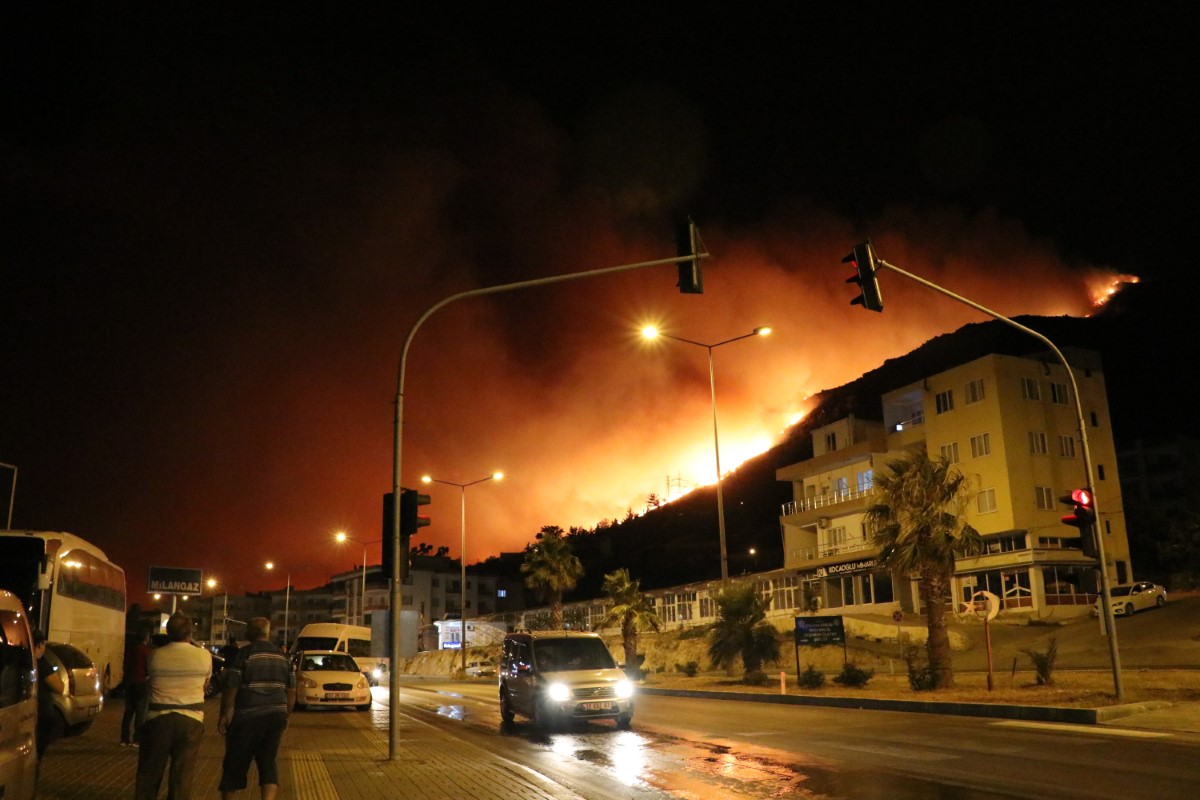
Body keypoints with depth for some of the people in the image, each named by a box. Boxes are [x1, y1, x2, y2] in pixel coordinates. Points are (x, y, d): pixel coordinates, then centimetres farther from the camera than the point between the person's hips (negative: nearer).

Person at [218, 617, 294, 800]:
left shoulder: (244, 654, -8)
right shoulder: (282, 657, 8)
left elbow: (231, 689, -11)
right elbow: (291, 691, 11)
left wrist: (224, 715, 0)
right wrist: (285, 716, 20)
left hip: (248, 717, -4)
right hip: (276, 717, 4)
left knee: (235, 763, 11)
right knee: (268, 762, 10)